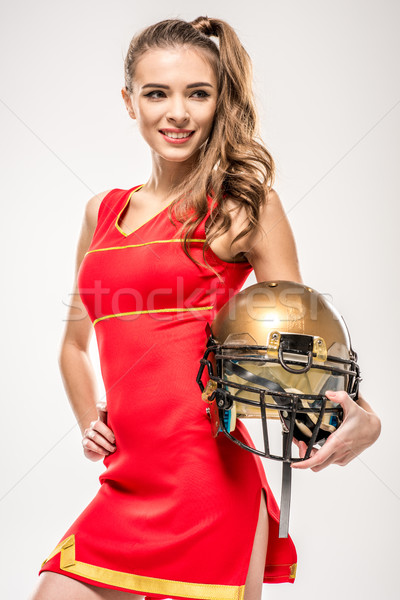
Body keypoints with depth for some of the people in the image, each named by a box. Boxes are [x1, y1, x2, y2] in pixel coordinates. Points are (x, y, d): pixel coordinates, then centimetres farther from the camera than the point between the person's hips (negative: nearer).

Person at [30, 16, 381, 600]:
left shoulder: (244, 203, -1)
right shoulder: (103, 212, 13)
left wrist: (360, 419, -18)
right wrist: (89, 421, 10)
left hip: (208, 483, -4)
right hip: (124, 489, 5)